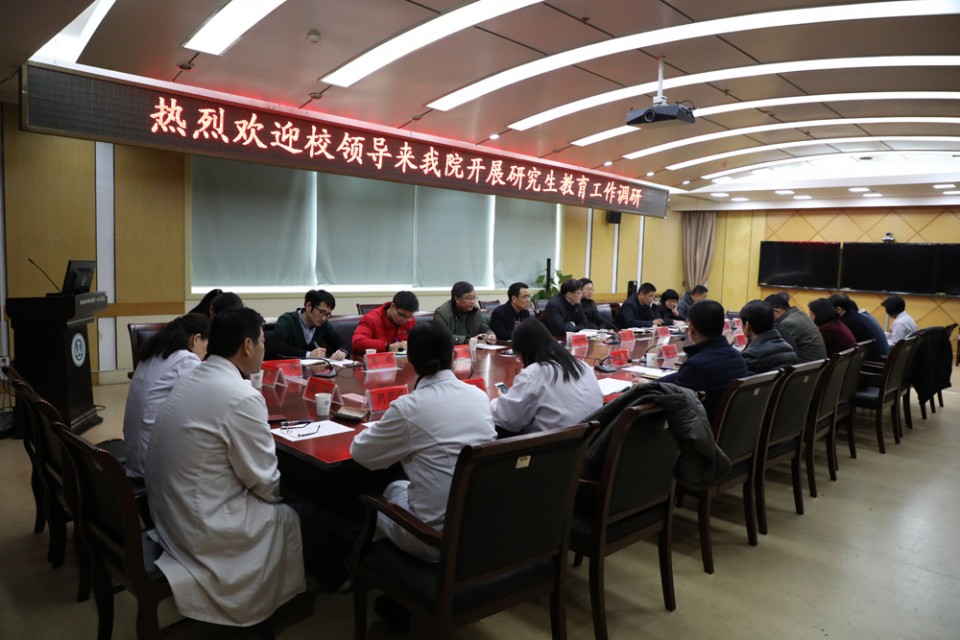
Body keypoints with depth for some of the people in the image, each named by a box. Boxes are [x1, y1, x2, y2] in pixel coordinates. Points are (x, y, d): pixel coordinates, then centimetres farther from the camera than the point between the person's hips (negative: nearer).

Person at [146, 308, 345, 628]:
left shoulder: (191, 380, 2)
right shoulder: (241, 398, -25)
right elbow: (264, 482, -16)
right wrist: (282, 494, 2)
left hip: (171, 510, 9)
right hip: (205, 526, -9)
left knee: (284, 506, 20)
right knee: (303, 520, 9)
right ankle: (337, 576, 34)